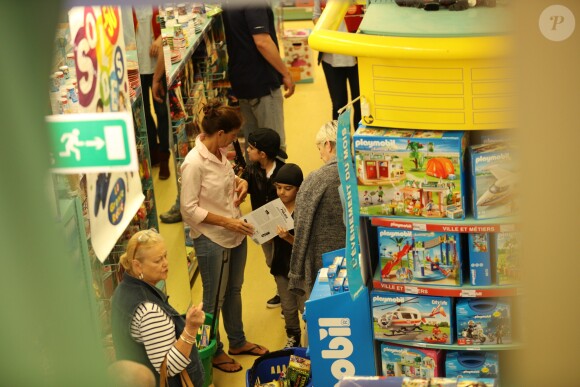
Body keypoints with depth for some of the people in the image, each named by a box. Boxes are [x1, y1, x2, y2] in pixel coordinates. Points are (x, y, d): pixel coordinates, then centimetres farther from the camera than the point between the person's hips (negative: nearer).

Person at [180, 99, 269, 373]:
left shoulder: (220, 152, 0)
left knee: (234, 290, 23)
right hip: (211, 239, -8)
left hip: (235, 233, 8)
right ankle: (214, 352, 28)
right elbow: (189, 210, -22)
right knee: (214, 299, 9)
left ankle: (238, 342, 41)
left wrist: (240, 182, -1)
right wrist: (226, 222, -23)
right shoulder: (194, 163, -25)